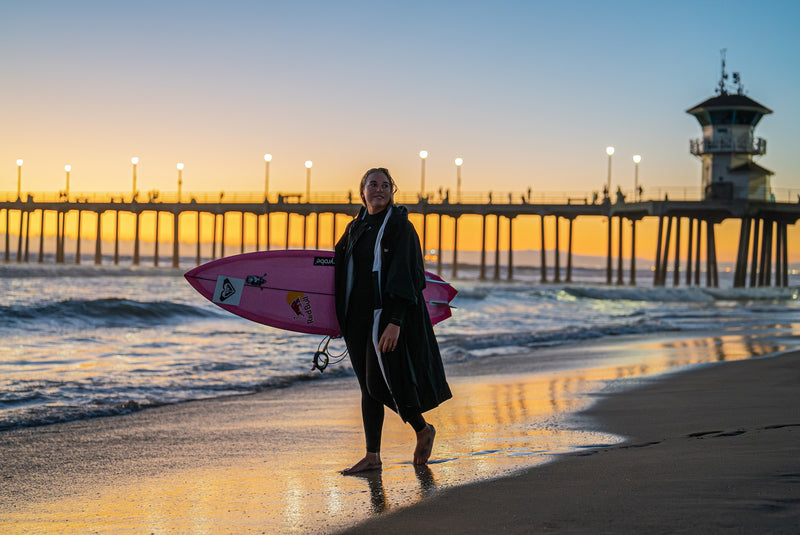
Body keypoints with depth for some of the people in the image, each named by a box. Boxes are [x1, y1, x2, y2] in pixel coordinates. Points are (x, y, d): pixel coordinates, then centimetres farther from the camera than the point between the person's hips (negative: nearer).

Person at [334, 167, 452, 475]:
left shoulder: (400, 226, -7)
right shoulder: (356, 228, 13)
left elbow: (405, 276, -15)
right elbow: (341, 268, 20)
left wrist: (395, 322, -24)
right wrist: (342, 317, 15)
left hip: (387, 315, -7)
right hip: (359, 316, 7)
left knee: (379, 382, -9)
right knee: (368, 386, 6)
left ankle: (422, 430, 13)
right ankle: (372, 457, 11)